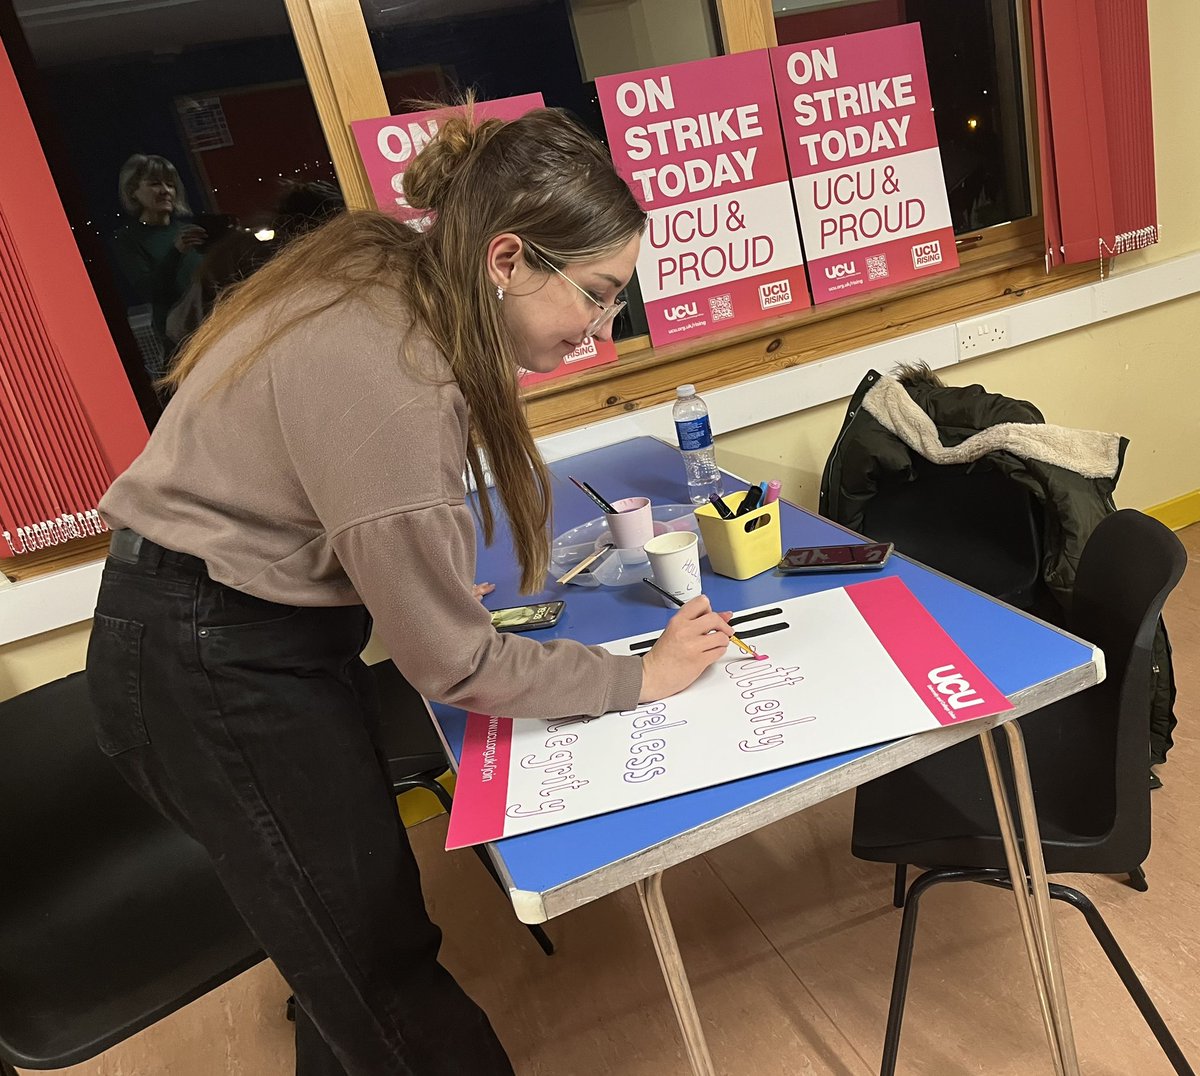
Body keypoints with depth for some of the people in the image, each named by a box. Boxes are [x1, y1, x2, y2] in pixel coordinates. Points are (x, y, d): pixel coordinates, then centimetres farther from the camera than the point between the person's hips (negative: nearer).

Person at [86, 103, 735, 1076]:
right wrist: (639, 676, -11)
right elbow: (452, 666, -22)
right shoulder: (386, 378, -32)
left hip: (260, 628, 9)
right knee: (383, 972, 7)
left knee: (354, 933, 21)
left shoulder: (387, 270, -4)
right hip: (212, 673, -8)